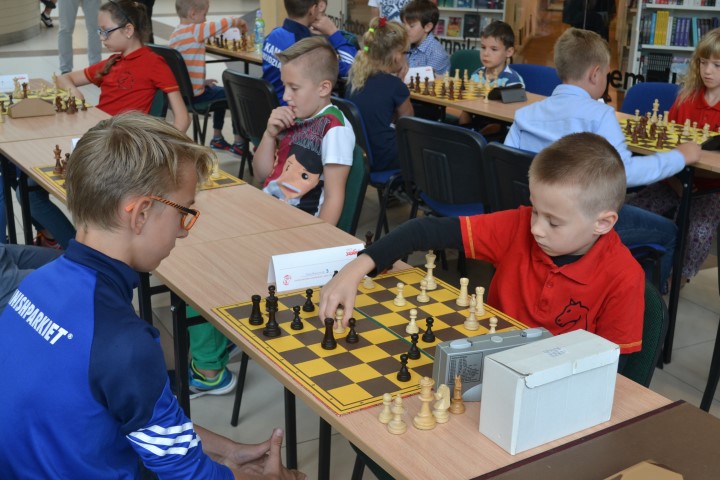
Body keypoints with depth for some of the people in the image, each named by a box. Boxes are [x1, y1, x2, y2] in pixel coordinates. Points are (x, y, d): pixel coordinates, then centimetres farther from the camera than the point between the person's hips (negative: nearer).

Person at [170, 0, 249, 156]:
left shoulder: (176, 33, 11)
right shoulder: (195, 31, -17)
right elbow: (223, 24, -17)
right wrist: (238, 21, 2)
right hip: (194, 95, -10)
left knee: (221, 92, 29)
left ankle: (217, 138, 34)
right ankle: (239, 143, 8)